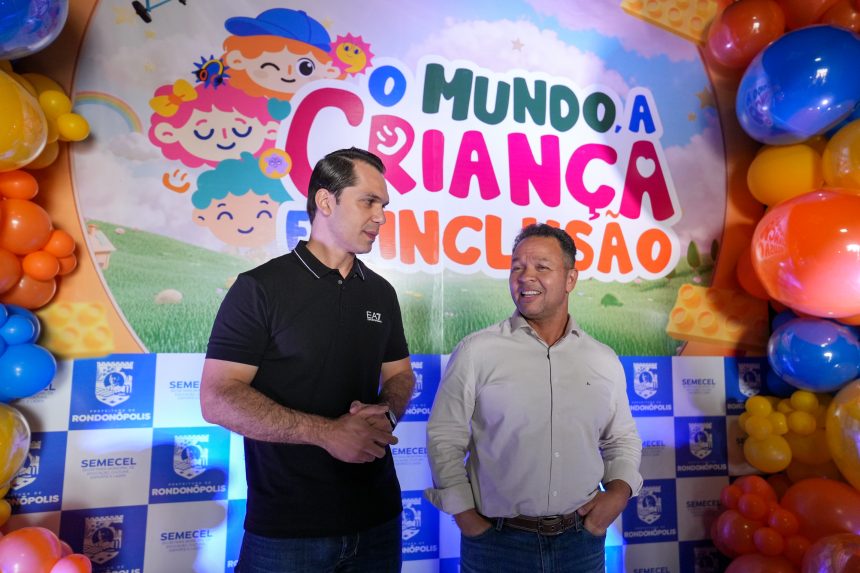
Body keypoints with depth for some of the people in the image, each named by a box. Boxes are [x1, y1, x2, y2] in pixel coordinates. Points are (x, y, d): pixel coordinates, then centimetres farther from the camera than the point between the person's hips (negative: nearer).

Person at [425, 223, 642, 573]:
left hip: (581, 541, 3)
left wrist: (619, 491, -2)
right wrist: (466, 516, -9)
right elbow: (444, 438, -6)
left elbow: (622, 438, 14)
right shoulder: (476, 351, -9)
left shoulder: (605, 361, 3)